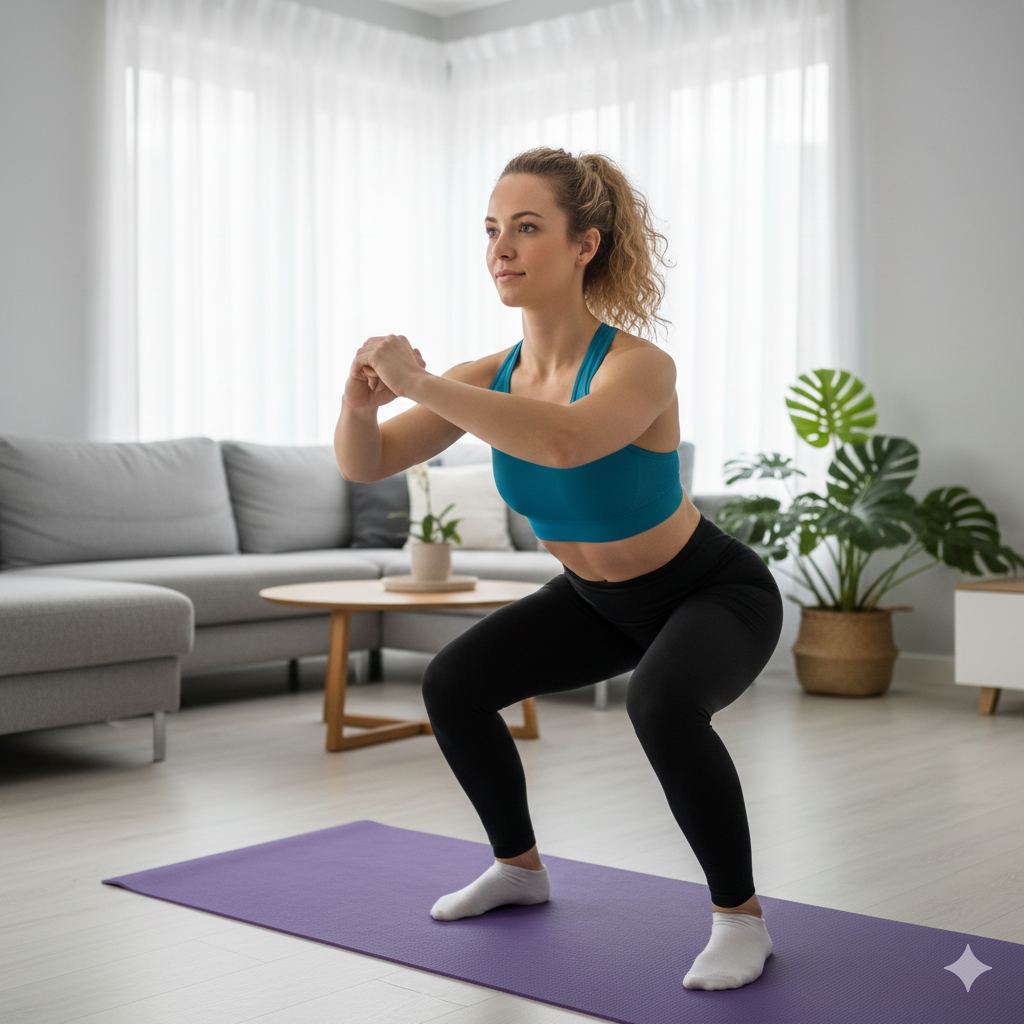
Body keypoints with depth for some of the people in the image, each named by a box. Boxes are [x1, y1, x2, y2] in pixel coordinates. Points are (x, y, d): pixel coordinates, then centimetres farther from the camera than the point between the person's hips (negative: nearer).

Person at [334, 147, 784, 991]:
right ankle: (520, 867, 24)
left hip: (714, 592, -7)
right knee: (453, 685, 1)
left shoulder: (639, 367, -32)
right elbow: (365, 464, -13)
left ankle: (741, 917, -13)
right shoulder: (491, 377, -13)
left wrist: (419, 383, -52)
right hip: (600, 597, 7)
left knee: (662, 705, -37)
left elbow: (567, 443, -54)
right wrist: (362, 397, -35)